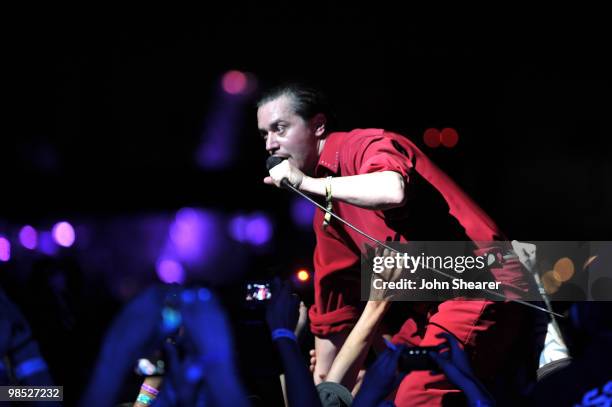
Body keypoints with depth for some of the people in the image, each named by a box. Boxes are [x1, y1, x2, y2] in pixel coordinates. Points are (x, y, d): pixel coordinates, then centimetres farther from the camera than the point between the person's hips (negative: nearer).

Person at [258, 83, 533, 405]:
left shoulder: (365, 144, -11)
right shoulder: (326, 211, 15)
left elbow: (392, 191, -36)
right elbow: (334, 302, 21)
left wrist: (307, 182, -23)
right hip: (433, 304, 10)